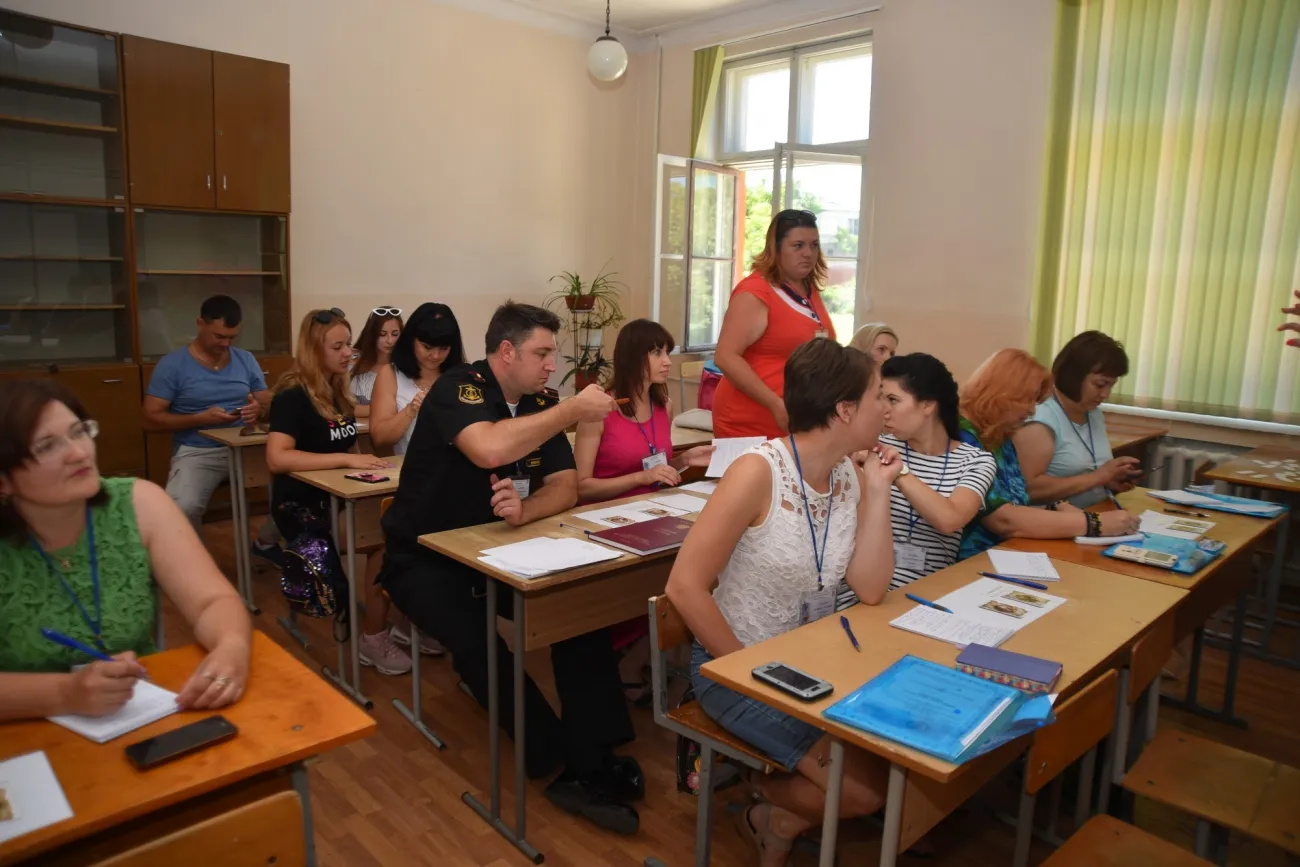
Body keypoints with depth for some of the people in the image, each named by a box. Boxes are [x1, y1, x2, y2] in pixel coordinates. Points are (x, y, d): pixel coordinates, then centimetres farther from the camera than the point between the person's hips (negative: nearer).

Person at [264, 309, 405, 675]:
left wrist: (365, 464, 0)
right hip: (302, 506, -7)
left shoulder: (338, 392, 11)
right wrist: (346, 459, -27)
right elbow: (277, 459, -26)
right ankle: (373, 640, -9)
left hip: (338, 497, 7)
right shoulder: (293, 395, -12)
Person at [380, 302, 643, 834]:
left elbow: (565, 488, -2)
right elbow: (490, 450, -37)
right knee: (478, 641, -31)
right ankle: (562, 762, -12)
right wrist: (574, 410, -27)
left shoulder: (539, 405, 3)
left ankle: (590, 760, -12)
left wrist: (525, 508, -25)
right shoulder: (457, 389, -16)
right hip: (423, 558, -5)